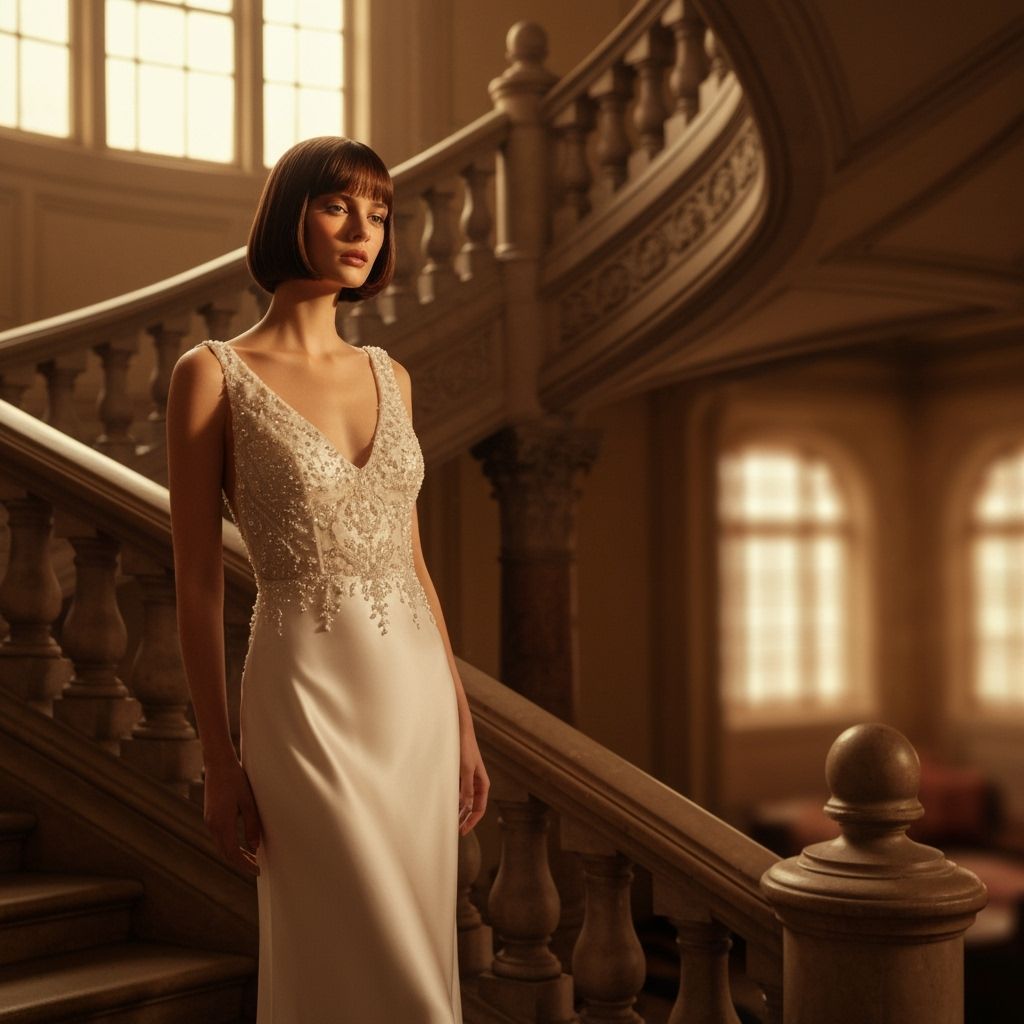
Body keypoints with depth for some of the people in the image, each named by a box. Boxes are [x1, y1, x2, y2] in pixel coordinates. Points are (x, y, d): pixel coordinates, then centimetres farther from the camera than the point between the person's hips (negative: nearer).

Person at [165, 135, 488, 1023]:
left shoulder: (389, 376, 10)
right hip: (310, 698, -6)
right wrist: (220, 762, -7)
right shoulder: (214, 374, -6)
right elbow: (197, 580, -6)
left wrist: (464, 723, 12)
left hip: (418, 693, 6)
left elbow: (413, 561, 13)